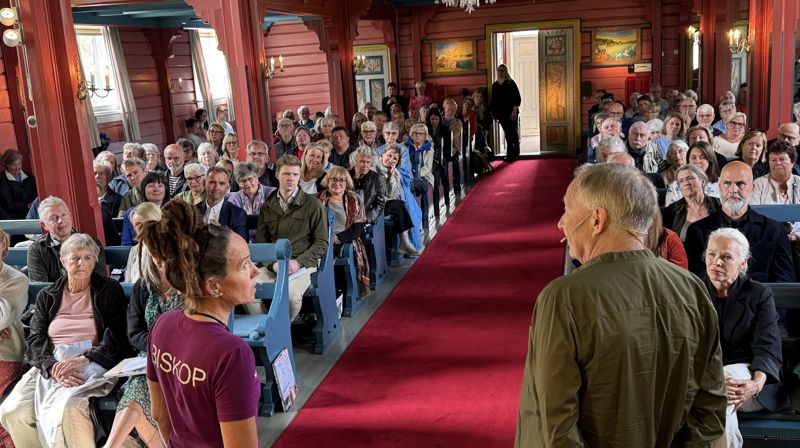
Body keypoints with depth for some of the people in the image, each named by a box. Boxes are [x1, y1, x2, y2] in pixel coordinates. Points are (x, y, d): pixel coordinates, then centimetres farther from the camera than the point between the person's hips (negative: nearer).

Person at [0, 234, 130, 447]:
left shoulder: (110, 291, 6)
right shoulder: (47, 297, 16)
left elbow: (117, 338, -3)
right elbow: (34, 342, 6)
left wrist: (82, 360, -18)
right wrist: (53, 367, -15)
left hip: (92, 364, -4)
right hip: (50, 365, 4)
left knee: (68, 408, -33)